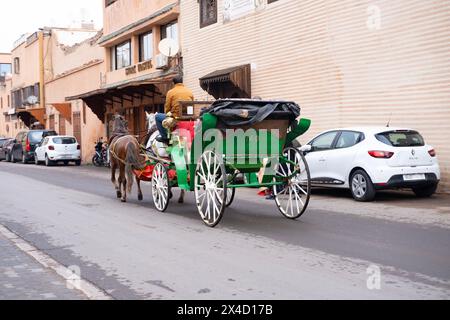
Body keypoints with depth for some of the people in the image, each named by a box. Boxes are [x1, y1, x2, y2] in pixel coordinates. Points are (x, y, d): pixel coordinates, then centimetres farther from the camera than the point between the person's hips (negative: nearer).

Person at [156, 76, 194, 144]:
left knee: (157, 116, 14)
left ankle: (165, 137, 10)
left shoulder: (171, 92, -3)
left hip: (176, 118, -5)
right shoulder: (190, 92, 9)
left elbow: (167, 107, 1)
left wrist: (167, 114, 21)